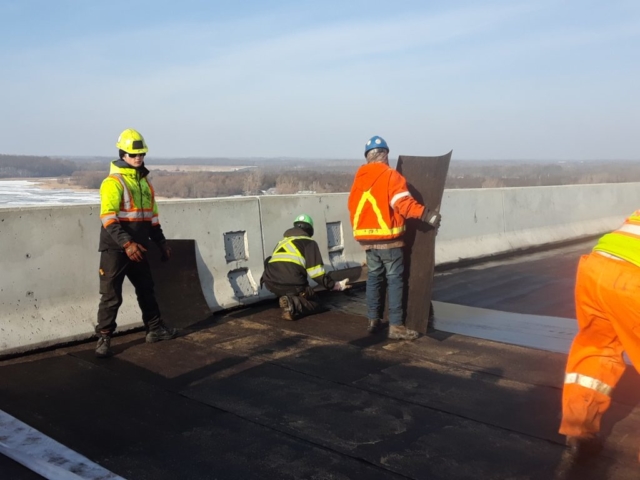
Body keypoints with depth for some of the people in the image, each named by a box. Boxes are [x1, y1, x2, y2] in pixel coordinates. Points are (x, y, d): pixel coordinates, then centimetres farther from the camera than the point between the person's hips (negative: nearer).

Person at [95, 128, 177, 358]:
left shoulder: (144, 182, 13)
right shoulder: (113, 182, -12)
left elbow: (151, 217, 20)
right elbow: (108, 218, -22)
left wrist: (161, 242, 17)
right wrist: (126, 243, -31)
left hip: (137, 248, 8)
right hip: (115, 249, -8)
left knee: (146, 289, 17)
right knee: (111, 296, -3)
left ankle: (155, 329, 31)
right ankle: (104, 338, 8)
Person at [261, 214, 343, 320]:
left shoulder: (283, 241, 26)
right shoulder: (308, 242, 7)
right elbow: (317, 272, -1)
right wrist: (335, 285, 11)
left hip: (271, 283, 7)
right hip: (292, 284, -7)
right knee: (315, 305, 13)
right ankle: (293, 304, -18)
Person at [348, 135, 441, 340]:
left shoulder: (359, 177, 10)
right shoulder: (390, 175, -9)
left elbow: (353, 206, 16)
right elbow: (403, 202, -22)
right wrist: (427, 215, -24)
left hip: (367, 237, 6)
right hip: (387, 237, -6)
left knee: (374, 277, 17)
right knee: (395, 280, -2)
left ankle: (373, 320, 20)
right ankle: (396, 326, -4)